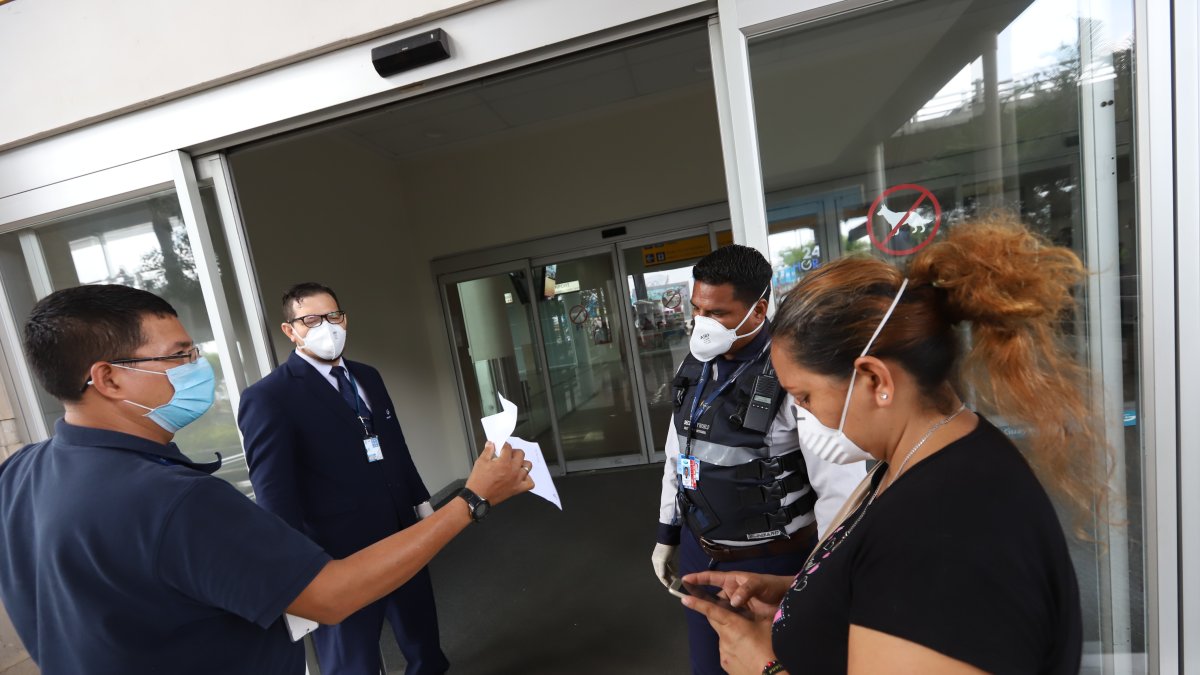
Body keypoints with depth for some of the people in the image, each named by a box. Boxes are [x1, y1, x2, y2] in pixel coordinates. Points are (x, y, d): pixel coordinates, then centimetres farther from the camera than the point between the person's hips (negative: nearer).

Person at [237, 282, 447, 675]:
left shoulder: (367, 377, 7)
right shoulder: (268, 396, -15)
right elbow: (275, 495, -15)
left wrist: (421, 501, 15)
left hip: (402, 538, 6)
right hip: (340, 558, -6)